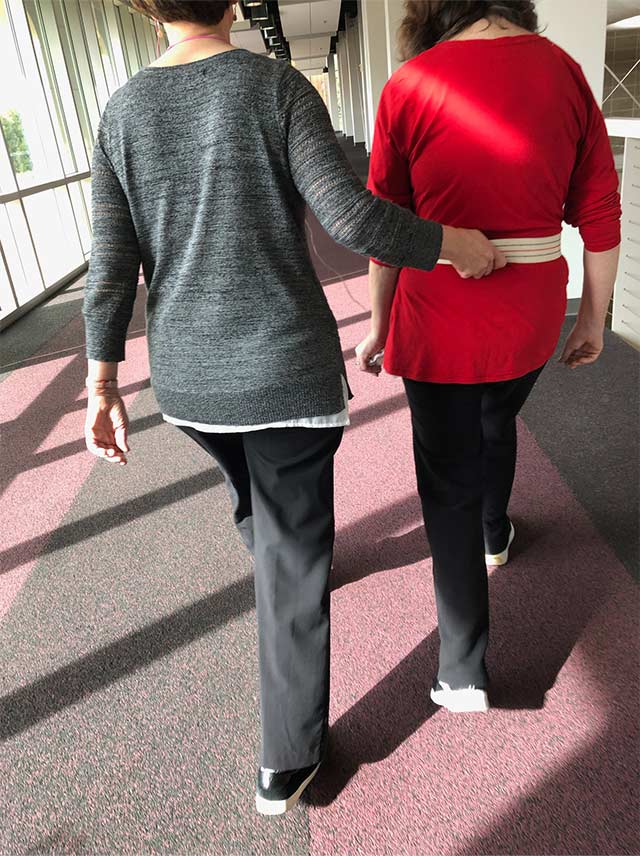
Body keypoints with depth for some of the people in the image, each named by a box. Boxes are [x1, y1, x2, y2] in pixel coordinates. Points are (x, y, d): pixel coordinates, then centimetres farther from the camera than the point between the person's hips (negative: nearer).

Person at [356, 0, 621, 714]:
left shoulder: (409, 86, -7)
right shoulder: (563, 71, 1)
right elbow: (600, 216, 3)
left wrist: (379, 327, 11)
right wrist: (593, 320, 13)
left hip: (442, 319, -3)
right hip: (531, 314, 4)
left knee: (448, 483, 9)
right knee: (497, 424, 32)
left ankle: (463, 674, 18)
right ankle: (494, 534, 59)